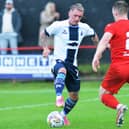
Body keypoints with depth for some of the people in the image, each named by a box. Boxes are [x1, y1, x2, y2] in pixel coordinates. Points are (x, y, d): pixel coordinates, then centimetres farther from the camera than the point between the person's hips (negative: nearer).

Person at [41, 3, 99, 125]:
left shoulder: (84, 28, 1)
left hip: (72, 64, 5)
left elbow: (94, 36, 22)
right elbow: (43, 34, 4)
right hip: (59, 61, -5)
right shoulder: (59, 25, -10)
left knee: (74, 96, 8)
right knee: (62, 70, -43)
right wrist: (46, 48, -6)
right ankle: (59, 97, -55)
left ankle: (63, 115, 32)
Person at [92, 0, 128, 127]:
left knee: (104, 95, 10)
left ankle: (119, 106, -19)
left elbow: (105, 39, -20)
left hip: (118, 67, -3)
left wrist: (96, 56, -30)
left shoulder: (112, 27, 0)